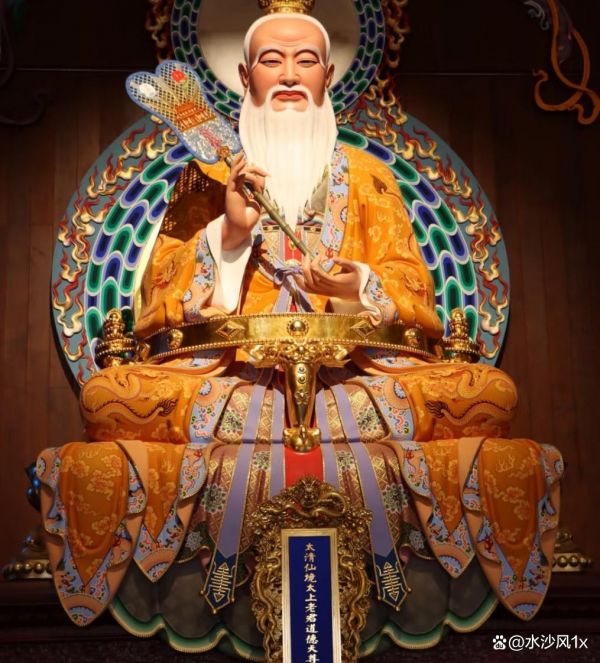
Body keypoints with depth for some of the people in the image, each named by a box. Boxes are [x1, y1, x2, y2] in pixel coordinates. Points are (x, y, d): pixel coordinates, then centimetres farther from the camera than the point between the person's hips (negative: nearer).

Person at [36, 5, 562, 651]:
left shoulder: (365, 175, 17)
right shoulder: (212, 177, 16)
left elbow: (411, 289, 9)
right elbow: (163, 293, 7)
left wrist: (358, 284, -14)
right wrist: (229, 231, -8)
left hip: (354, 370, 0)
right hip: (233, 372, 1)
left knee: (491, 394, -25)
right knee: (107, 399, -28)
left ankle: (413, 562, -7)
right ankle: (203, 567, -9)